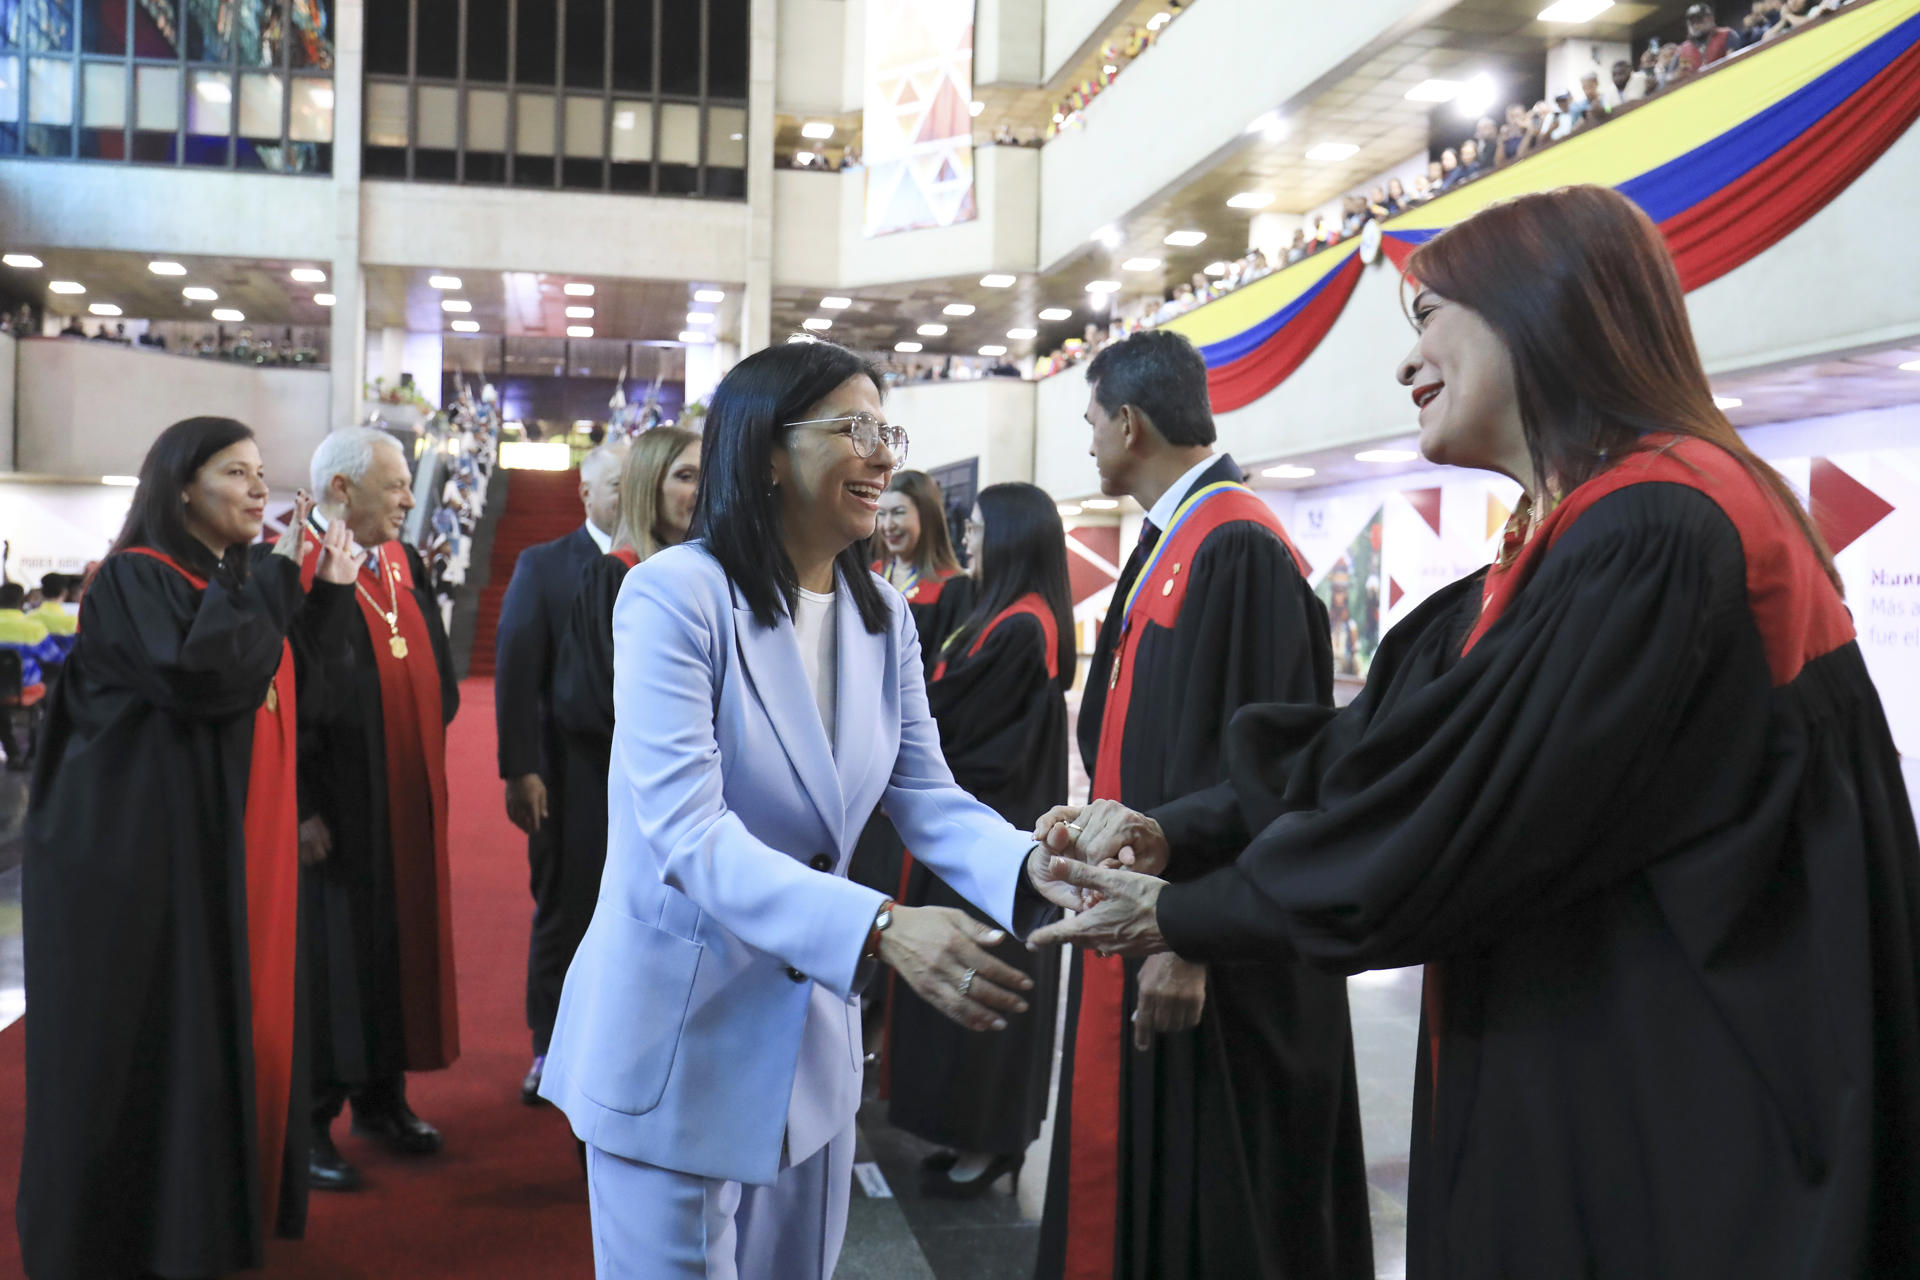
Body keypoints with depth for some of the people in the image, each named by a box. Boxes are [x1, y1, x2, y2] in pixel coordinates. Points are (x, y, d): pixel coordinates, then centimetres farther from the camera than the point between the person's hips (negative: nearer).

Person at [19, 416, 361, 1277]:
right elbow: (199, 675, -26)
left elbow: (289, 702, 11)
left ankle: (211, 1210, 24)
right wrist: (278, 581, -17)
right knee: (144, 1042, 1)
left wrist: (321, 595, 3)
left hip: (236, 849, 7)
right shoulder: (134, 579, -10)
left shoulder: (242, 585, 14)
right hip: (146, 850, -7)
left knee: (228, 1027, 11)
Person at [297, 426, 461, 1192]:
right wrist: (302, 806, -21)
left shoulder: (403, 564, 9)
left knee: (398, 940, 15)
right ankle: (308, 1122, 17)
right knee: (327, 953, 3)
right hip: (330, 811, -7)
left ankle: (381, 1096, 30)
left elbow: (434, 671, 16)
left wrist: (423, 748, 5)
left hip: (405, 803, 8)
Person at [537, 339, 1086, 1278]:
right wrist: (880, 928, -39)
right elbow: (684, 832, -27)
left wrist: (1027, 865, -23)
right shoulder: (676, 594, -18)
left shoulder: (884, 617, 4)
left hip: (811, 1031, 7)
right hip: (679, 1035, -6)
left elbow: (925, 795, -1)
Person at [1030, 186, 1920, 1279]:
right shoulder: (1556, 552, 11)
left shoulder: (1653, 540, -22)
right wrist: (1173, 830, -4)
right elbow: (1367, 746, 8)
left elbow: (1438, 831, -22)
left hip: (1679, 1129, -9)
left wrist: (1178, 916, -10)